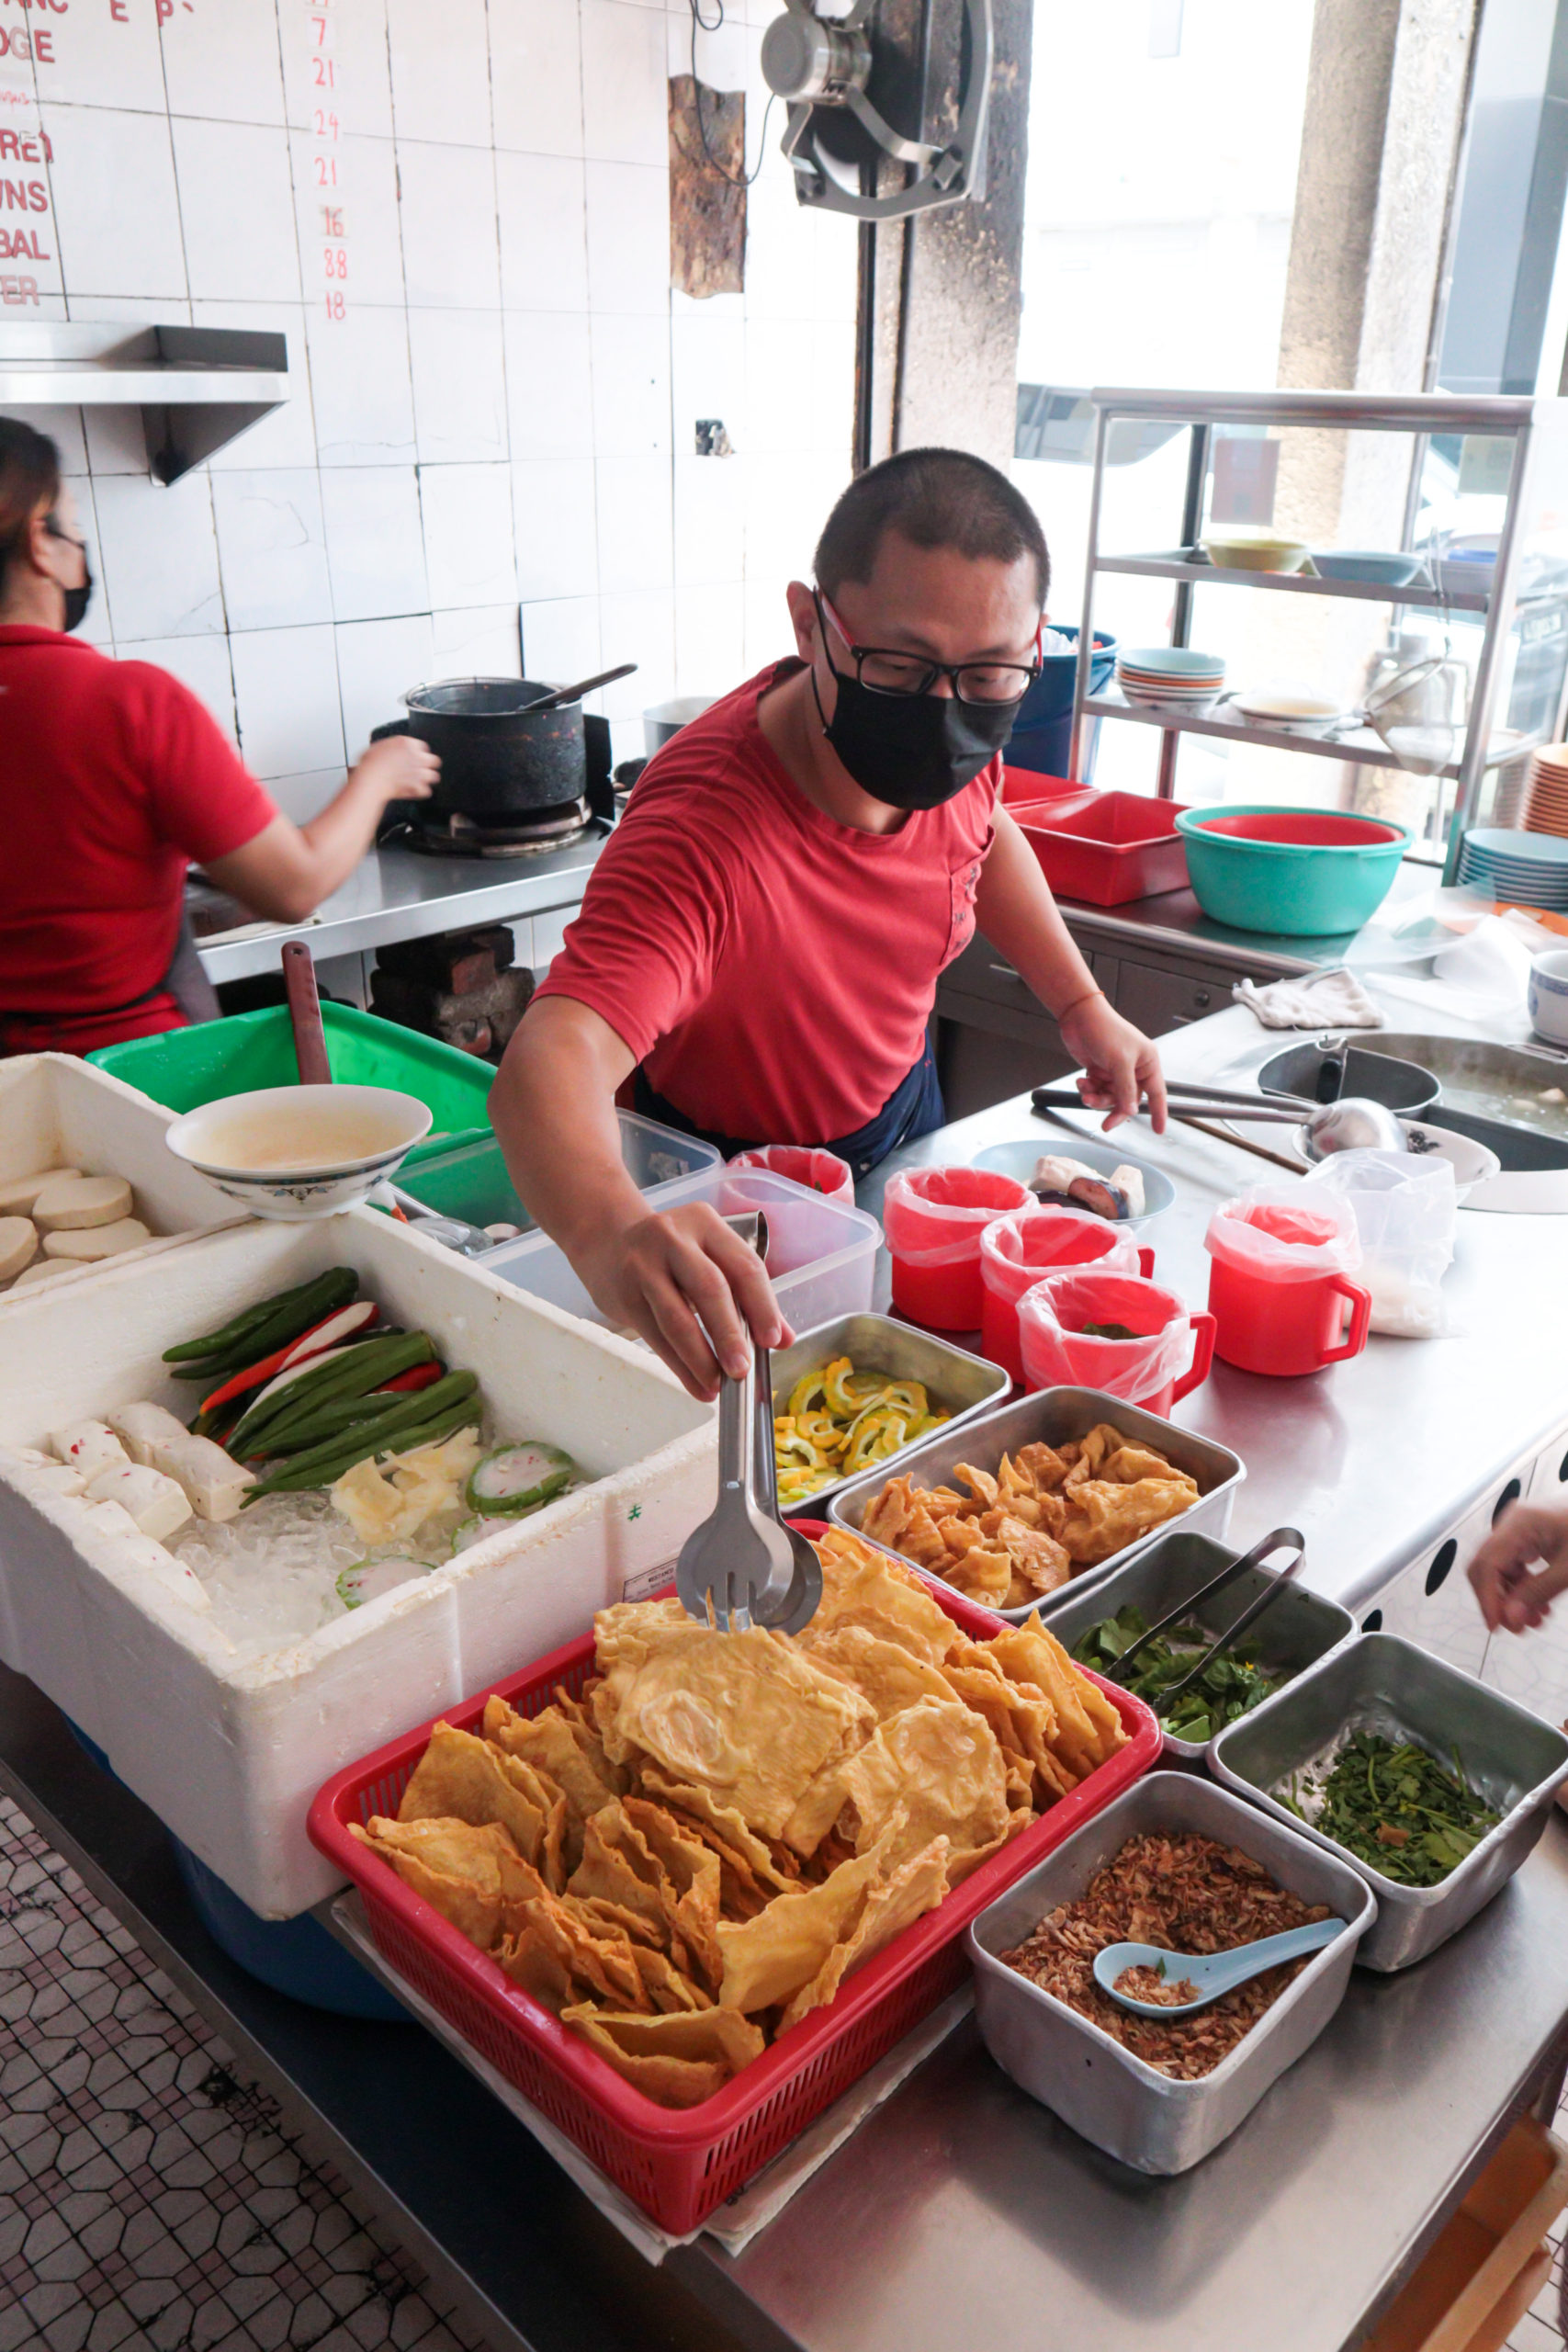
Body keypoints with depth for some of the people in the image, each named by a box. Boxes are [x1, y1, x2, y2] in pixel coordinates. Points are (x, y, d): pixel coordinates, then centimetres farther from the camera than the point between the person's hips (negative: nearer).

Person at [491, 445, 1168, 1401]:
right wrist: (611, 1227, -78)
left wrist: (1082, 1007, 0)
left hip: (903, 1109, 7)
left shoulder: (949, 747, -21)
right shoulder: (705, 832, -43)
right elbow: (555, 1055, -58)